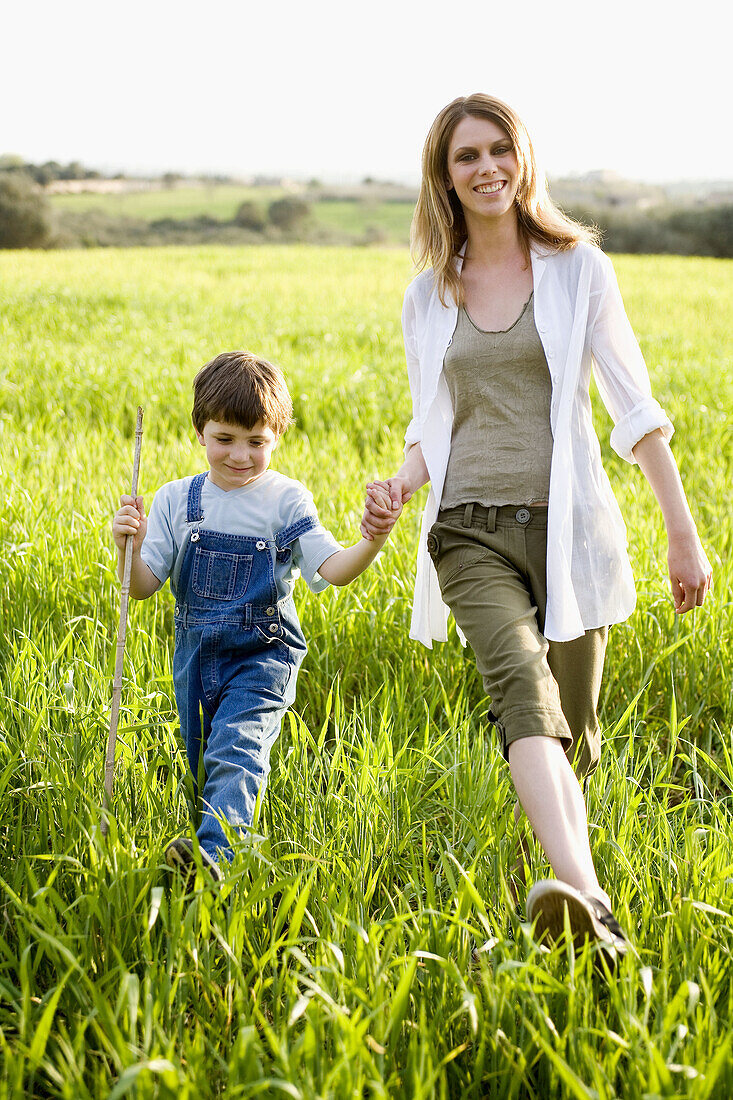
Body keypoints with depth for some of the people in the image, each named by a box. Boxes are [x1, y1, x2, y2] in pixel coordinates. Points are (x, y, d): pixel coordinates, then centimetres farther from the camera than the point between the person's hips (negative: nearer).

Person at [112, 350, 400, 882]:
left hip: (263, 657, -5)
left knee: (234, 751, -25)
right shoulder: (176, 500, 3)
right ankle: (225, 827, 40)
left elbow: (333, 569, -15)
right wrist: (129, 547, -20)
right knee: (204, 764, 15)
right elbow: (143, 586, 1)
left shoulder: (286, 501, -5)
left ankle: (214, 852, -40)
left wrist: (372, 542, -34)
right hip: (197, 656, 5)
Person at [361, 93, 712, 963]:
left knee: (572, 734, 4)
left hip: (567, 525, 0)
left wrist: (683, 531, -1)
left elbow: (633, 407, 3)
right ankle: (585, 898, -44)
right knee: (523, 689, -26)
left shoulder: (578, 269, 4)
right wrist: (400, 485, -4)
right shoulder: (427, 297, 12)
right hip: (471, 530, 0)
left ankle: (556, 878, 31)